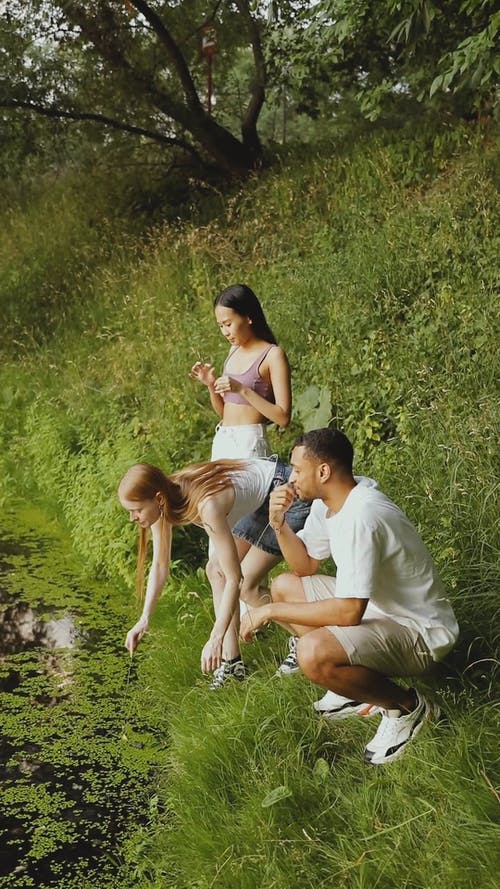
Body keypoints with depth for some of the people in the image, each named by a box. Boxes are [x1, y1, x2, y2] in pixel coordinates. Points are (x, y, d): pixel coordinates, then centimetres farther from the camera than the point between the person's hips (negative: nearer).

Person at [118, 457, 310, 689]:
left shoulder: (206, 506, -37)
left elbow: (234, 578, -32)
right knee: (215, 570, 4)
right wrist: (144, 619, -9)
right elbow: (160, 565, -2)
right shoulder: (162, 501, -13)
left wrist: (215, 639, -34)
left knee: (245, 583, -8)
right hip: (262, 499, 9)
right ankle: (231, 663, 11)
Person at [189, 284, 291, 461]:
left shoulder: (273, 355, -8)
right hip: (221, 441, 7)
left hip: (249, 443, -7)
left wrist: (242, 389, -20)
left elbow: (283, 418, -15)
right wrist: (211, 385, 0)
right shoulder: (235, 350, 13)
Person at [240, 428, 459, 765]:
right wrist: (280, 525, -8)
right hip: (376, 605, 10)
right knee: (284, 587, 11)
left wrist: (271, 611, -23)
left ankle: (406, 706, -5)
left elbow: (349, 612, -33)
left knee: (313, 653, -32)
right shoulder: (328, 502, -1)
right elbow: (306, 565, 11)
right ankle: (362, 685, 13)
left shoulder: (359, 518, -30)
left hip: (420, 632, -10)